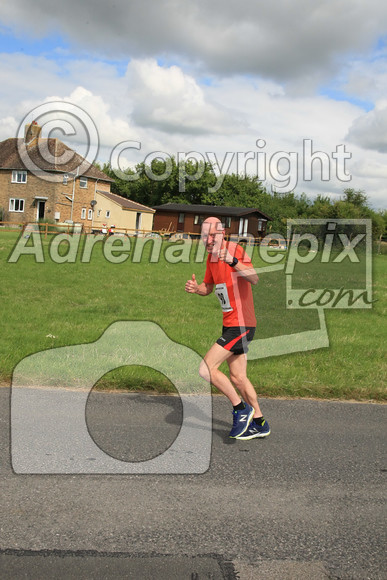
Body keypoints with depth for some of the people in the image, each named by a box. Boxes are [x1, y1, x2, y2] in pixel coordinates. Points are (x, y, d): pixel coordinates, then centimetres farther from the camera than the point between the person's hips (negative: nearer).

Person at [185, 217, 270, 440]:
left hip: (241, 325, -9)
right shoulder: (211, 257, 10)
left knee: (206, 369, -12)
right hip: (230, 324, 9)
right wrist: (196, 288, -2)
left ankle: (241, 409, 3)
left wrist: (233, 262, -50)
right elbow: (209, 287, 21)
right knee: (237, 378, 14)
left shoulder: (237, 251, -16)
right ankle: (259, 423, 27)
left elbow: (254, 279, -33)